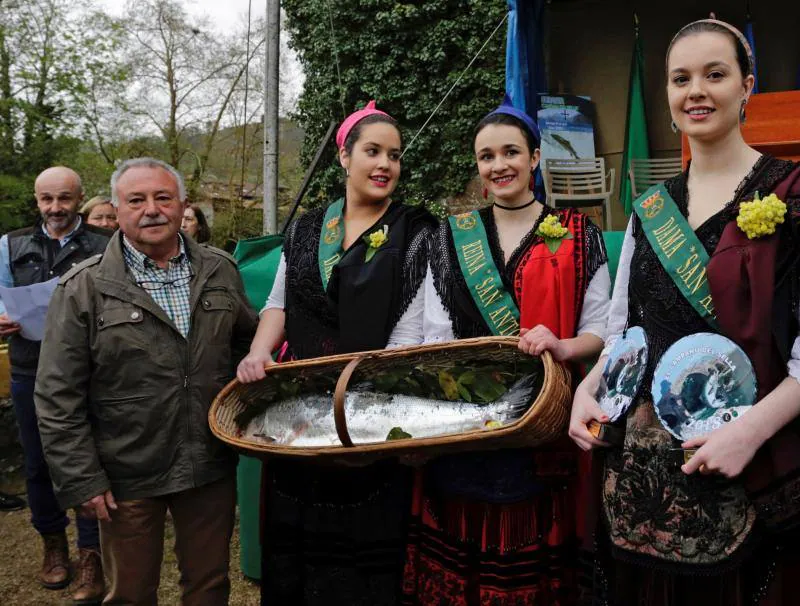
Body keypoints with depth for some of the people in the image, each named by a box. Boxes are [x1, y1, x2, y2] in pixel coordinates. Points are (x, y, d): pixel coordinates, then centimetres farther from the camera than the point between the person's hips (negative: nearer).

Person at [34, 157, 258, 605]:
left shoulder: (221, 271, 2)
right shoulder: (82, 289, -9)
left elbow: (246, 342, 14)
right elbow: (58, 398, -8)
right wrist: (81, 480, -9)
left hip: (212, 468, 3)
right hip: (127, 478, -2)